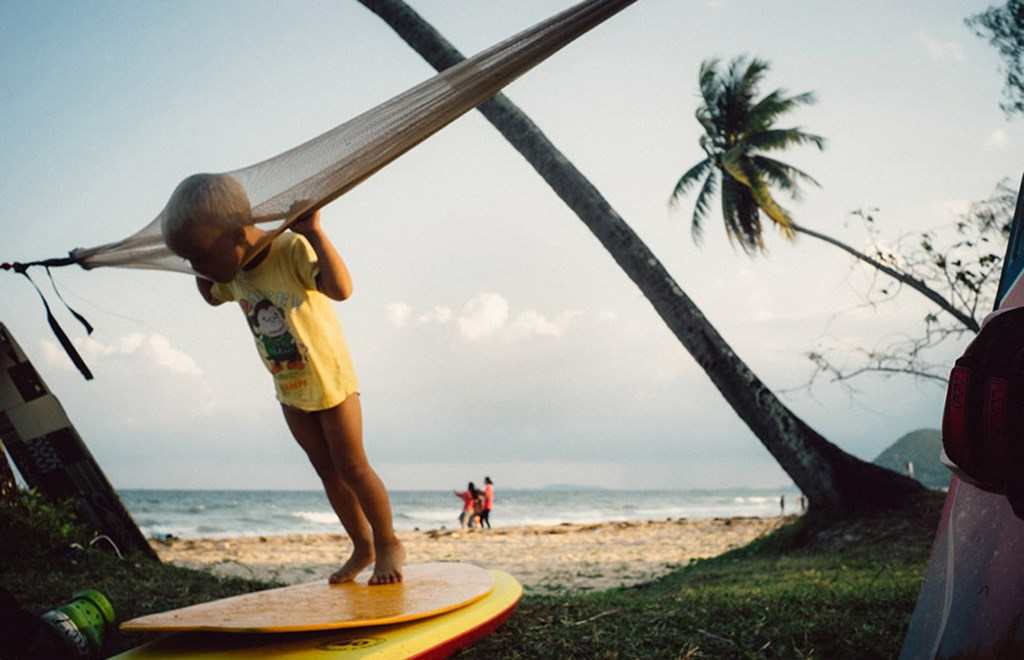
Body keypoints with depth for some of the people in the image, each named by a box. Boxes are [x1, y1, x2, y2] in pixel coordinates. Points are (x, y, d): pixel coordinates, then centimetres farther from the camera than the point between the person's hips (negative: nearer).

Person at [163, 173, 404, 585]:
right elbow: (211, 297, 21)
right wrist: (200, 263, 7)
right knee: (326, 470, 11)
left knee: (352, 467, -1)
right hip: (289, 389, 7)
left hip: (330, 379, -7)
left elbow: (340, 288, -46)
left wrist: (313, 232, -46)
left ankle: (388, 544, 15)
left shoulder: (293, 250, -27)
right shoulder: (233, 273, -4)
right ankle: (362, 546, 23)